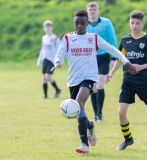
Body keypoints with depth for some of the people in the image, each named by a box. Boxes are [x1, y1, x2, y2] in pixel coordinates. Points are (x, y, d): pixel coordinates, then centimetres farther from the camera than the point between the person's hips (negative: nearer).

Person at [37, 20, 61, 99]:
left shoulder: (55, 38, -7)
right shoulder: (44, 38, 14)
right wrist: (39, 60, 20)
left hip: (52, 60, -7)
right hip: (45, 60, 7)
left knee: (47, 76, -17)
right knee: (44, 78, 3)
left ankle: (57, 90, 2)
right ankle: (45, 95, 9)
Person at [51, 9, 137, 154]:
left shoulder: (94, 38, 4)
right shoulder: (67, 38, 4)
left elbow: (111, 49, 12)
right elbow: (59, 55, -3)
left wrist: (126, 61, 5)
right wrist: (57, 63, -26)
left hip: (89, 77, -3)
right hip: (73, 80, 3)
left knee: (79, 104, -27)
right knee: (78, 112, 8)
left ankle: (85, 144, -26)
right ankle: (90, 126, 42)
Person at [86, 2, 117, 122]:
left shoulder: (106, 23, -3)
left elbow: (113, 41, -1)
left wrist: (113, 58, -6)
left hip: (103, 58, -3)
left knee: (100, 86, -15)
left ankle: (100, 113, -4)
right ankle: (96, 115, 12)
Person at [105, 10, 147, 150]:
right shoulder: (125, 40, 5)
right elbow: (120, 59, 17)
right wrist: (111, 73, 9)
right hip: (128, 81, 3)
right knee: (121, 111, -7)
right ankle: (127, 139, 13)